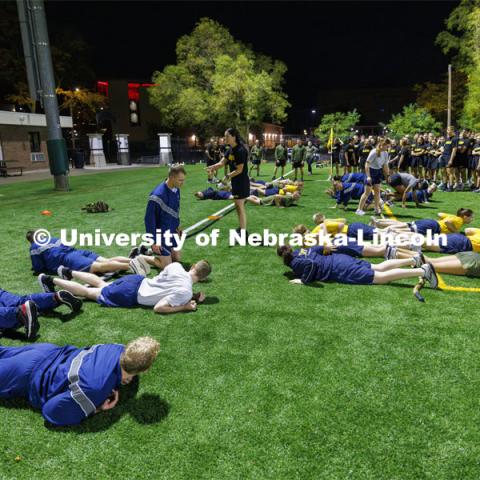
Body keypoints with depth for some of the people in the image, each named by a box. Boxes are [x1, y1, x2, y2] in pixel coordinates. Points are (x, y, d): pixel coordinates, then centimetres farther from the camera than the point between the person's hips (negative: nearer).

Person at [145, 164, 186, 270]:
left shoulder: (176, 189, -5)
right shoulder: (157, 195, -30)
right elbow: (149, 219, -23)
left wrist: (177, 226, 15)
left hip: (171, 232, 8)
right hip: (161, 234, -8)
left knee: (177, 259, 17)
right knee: (167, 266, -3)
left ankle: (150, 251, 30)